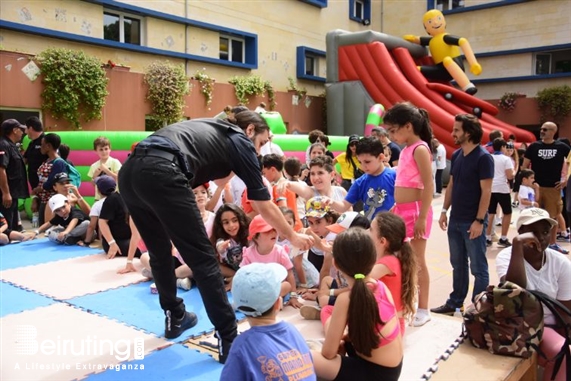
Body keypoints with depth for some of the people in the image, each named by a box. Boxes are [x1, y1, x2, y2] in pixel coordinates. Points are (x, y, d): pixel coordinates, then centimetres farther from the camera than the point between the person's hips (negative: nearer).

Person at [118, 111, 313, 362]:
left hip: (130, 171, 9)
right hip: (160, 174, -9)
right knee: (203, 258, 0)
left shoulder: (213, 130, 33)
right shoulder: (240, 141, 14)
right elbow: (265, 207, 18)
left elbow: (219, 179, 47)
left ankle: (175, 318, 39)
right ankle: (229, 339, 5)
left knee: (160, 253, 24)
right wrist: (292, 237, 30)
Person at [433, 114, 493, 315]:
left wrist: (479, 220, -18)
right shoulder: (456, 155, 8)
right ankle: (455, 303, 29)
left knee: (478, 268, 5)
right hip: (455, 220, 7)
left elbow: (486, 192, -15)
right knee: (458, 265, 17)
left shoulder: (483, 158, -13)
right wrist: (445, 210, 10)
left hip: (473, 222, -7)